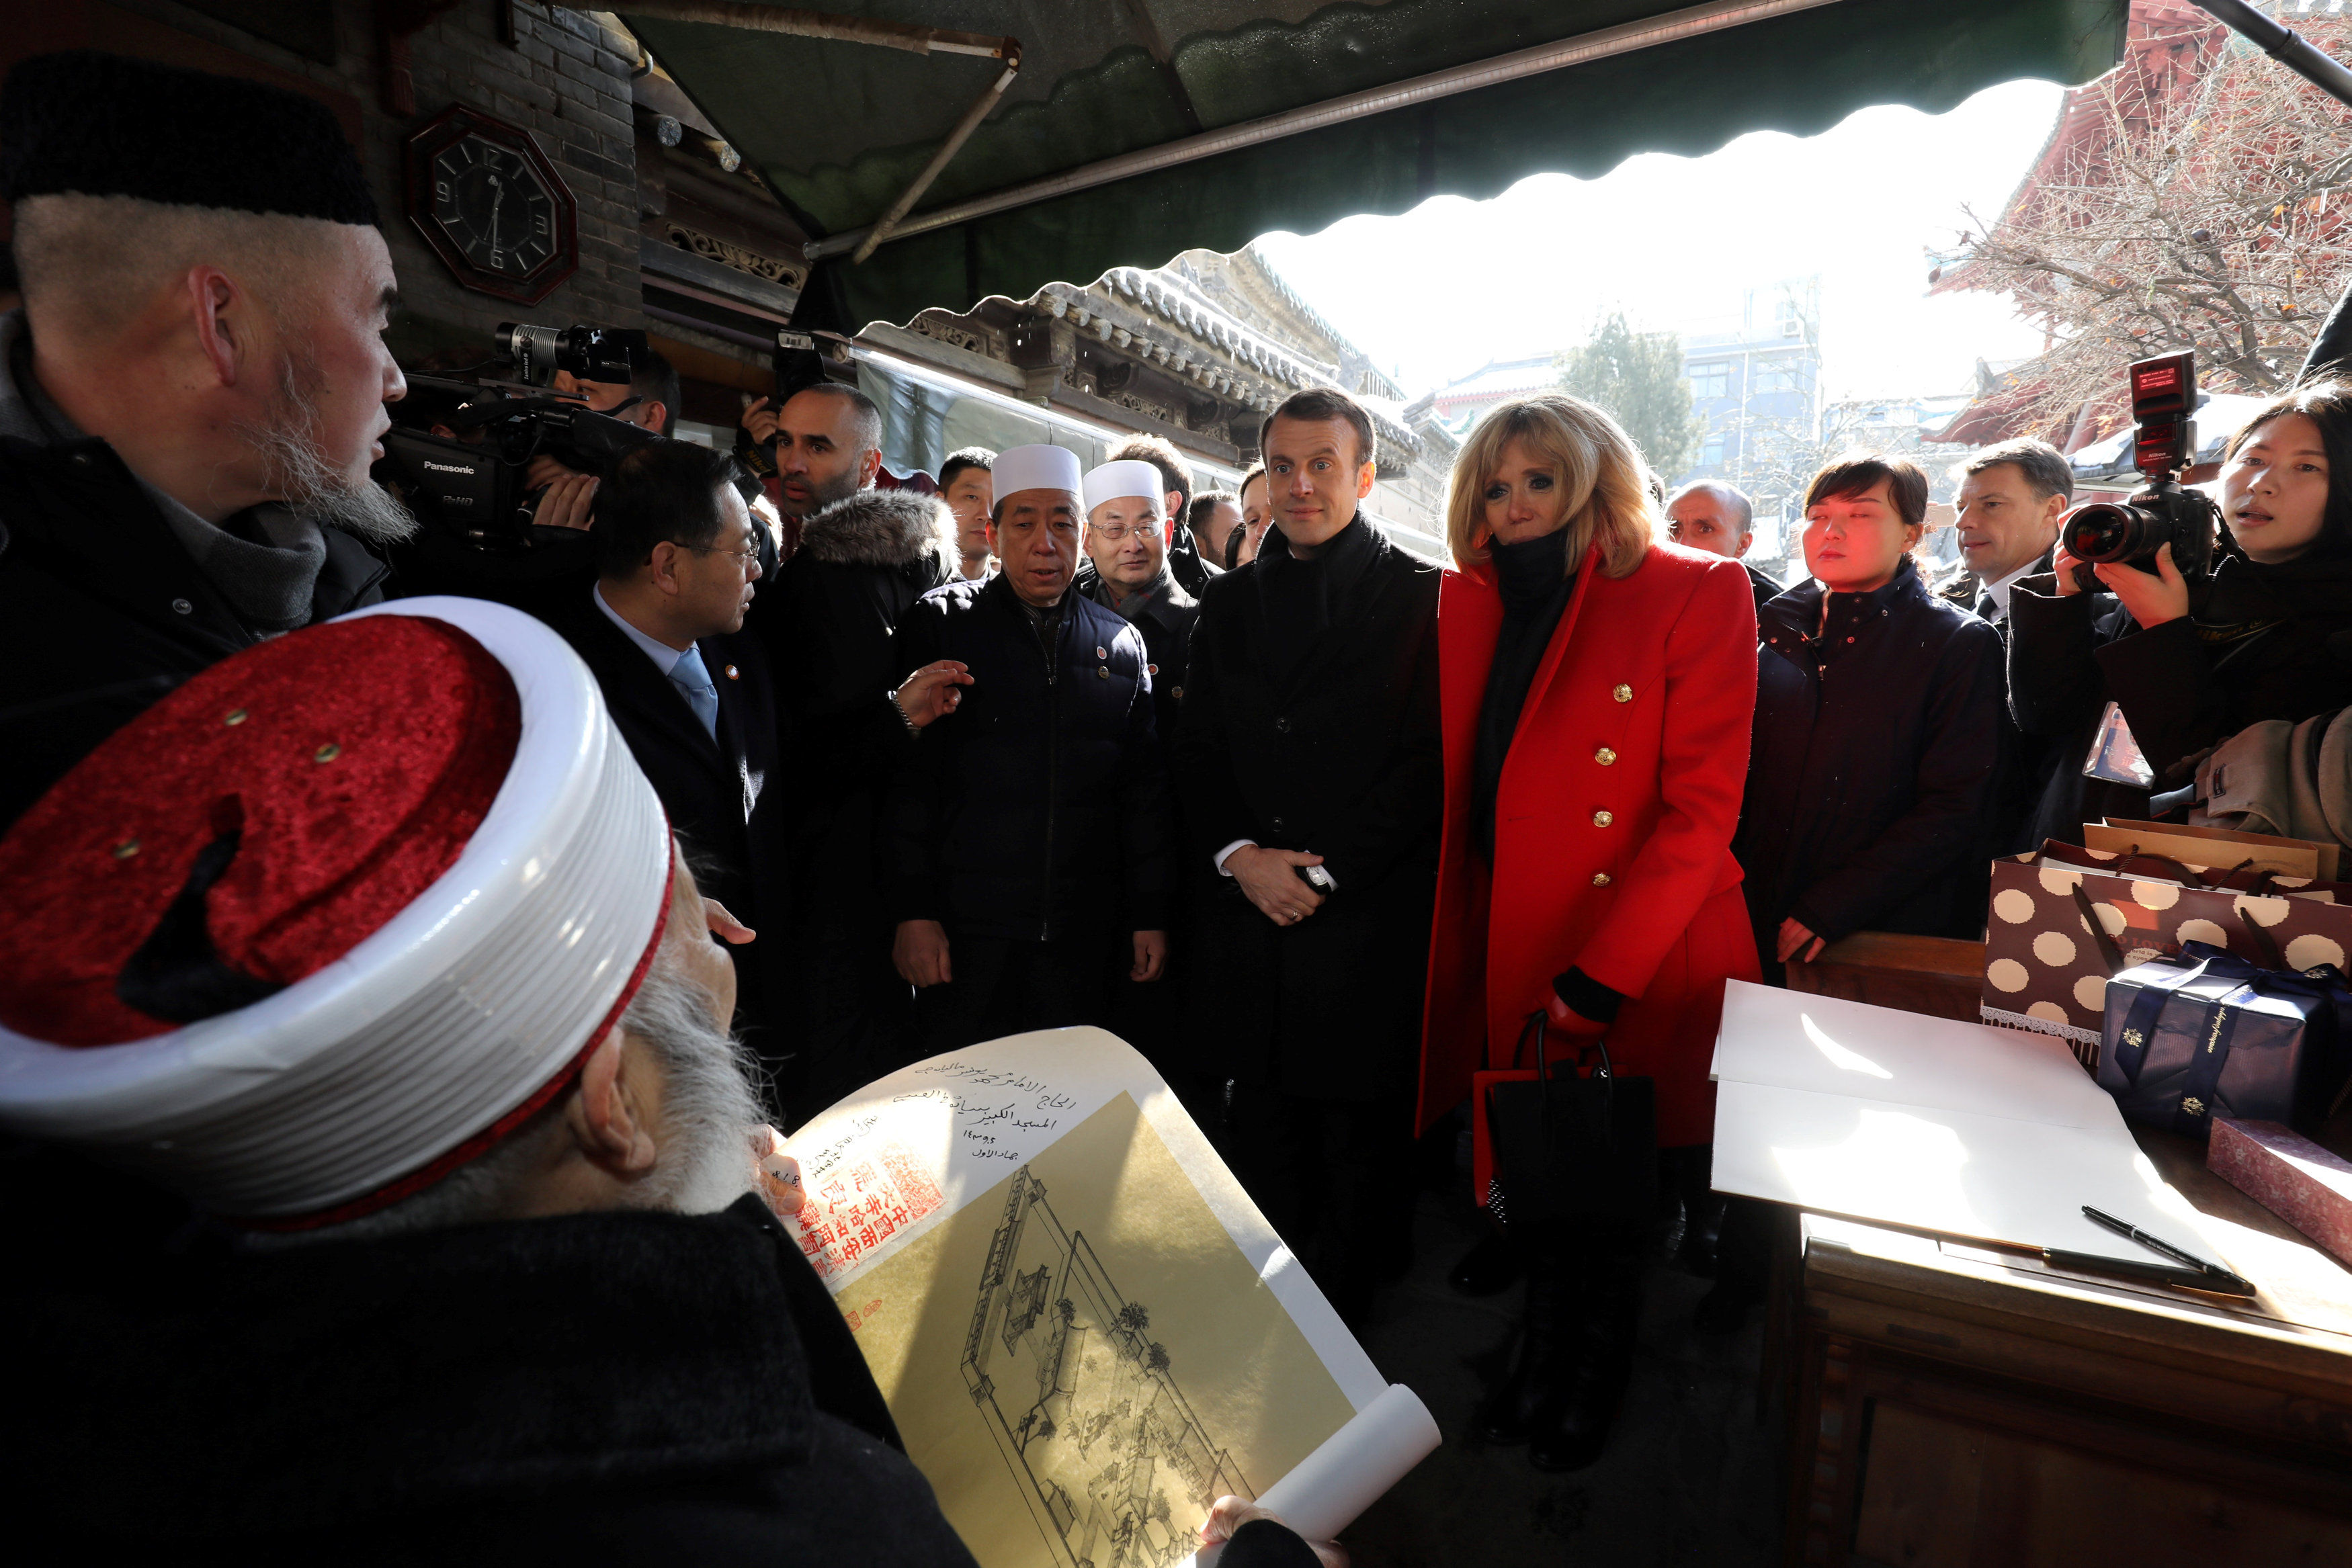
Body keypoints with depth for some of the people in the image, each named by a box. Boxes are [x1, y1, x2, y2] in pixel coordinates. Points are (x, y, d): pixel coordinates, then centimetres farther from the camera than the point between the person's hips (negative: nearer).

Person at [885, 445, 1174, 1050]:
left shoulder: (1122, 643, 9)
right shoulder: (940, 623, 0)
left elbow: (1145, 790, 10)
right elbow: (906, 778, -3)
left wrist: (1150, 915, 7)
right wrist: (913, 912, -8)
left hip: (1082, 934, 3)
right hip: (963, 929, -2)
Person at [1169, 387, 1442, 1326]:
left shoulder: (1421, 598, -2)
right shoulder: (1229, 601, 12)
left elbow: (1428, 763, -9)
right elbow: (1197, 754, 9)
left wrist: (1323, 870, -14)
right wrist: (1239, 856, -6)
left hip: (1369, 922, -4)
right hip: (1248, 919, 4)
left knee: (1360, 1144, 11)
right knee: (1262, 1136, 15)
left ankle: (1340, 1329, 33)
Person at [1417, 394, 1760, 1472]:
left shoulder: (1696, 593, -9)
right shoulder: (1470, 598, 6)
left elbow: (1701, 810, -14)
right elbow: (1462, 785, 9)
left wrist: (1600, 974, -18)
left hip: (1640, 964, -4)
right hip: (1512, 951, 4)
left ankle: (1597, 1377, 39)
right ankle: (1543, 1343, 43)